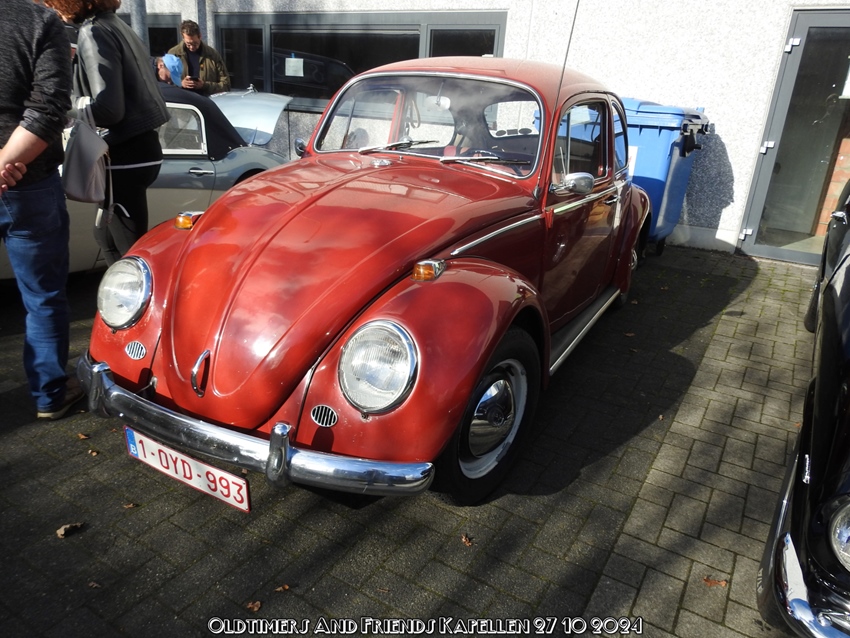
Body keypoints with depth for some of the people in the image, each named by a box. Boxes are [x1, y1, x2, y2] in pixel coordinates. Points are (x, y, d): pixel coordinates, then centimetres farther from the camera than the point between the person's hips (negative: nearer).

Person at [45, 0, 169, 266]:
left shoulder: (93, 32, -12)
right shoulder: (114, 23, 14)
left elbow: (108, 109, -20)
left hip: (126, 155, -10)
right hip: (140, 146, 10)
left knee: (131, 251, -2)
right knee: (107, 237, 20)